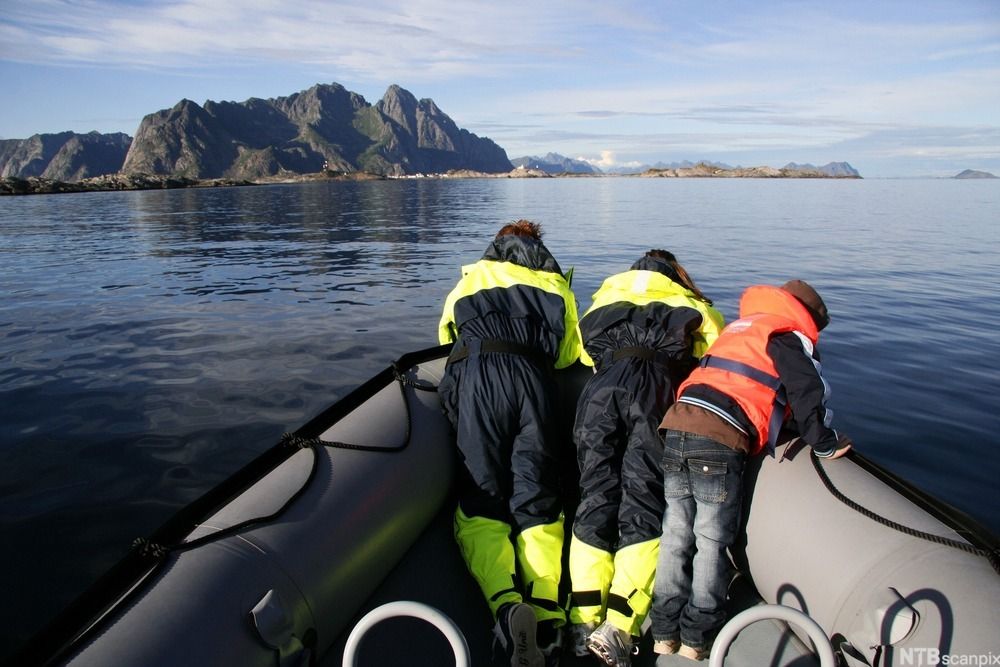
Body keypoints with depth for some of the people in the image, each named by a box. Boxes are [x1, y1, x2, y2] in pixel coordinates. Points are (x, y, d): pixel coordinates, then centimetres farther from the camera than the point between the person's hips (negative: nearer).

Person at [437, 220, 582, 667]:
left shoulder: (472, 277, 29)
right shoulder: (556, 285, 30)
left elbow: (445, 335, 39)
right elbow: (569, 354, 26)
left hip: (477, 376, -1)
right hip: (534, 378, 1)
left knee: (479, 506, -2)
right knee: (537, 504, 3)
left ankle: (506, 603, -25)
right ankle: (545, 608, -19)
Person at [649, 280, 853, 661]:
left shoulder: (740, 325, 29)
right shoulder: (789, 335, 8)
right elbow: (809, 394, 0)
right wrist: (826, 446, 13)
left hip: (677, 425, 6)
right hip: (719, 440, -6)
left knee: (676, 533, 12)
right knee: (713, 541, 6)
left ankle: (664, 632, 19)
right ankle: (697, 637, 14)